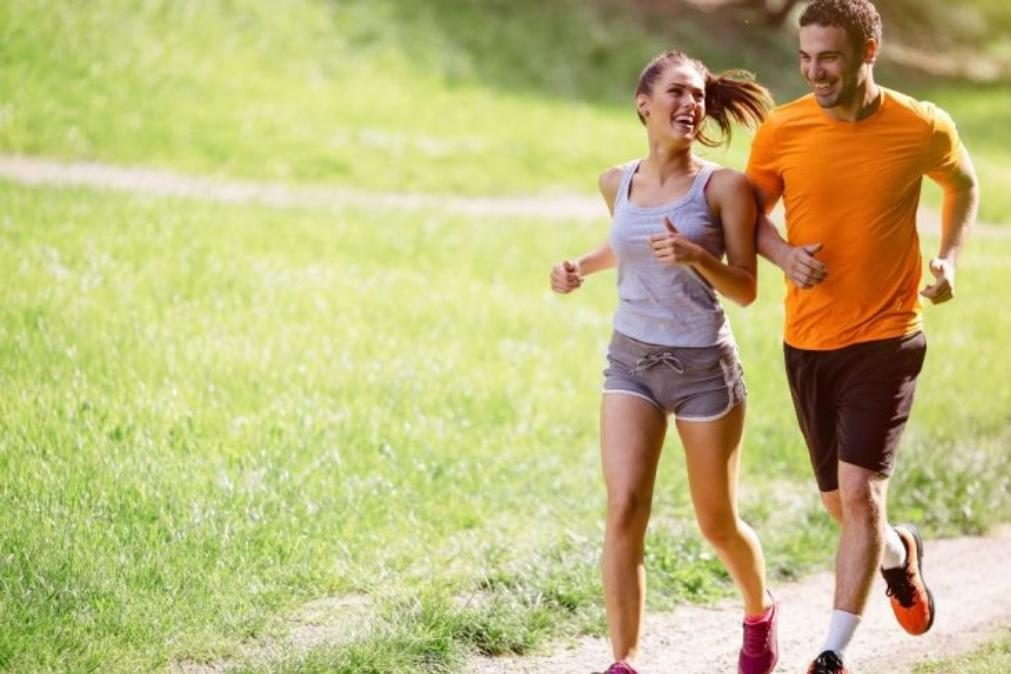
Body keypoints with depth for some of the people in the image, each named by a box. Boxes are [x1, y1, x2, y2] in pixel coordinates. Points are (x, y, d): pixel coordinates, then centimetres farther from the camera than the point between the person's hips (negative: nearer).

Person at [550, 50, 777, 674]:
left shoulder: (724, 186, -11)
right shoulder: (618, 183, 3)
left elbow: (745, 289, -9)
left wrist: (694, 256, -26)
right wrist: (581, 268, 6)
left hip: (704, 366, -3)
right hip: (631, 362, 3)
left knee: (717, 524, 11)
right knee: (625, 511, -13)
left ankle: (760, 613, 42)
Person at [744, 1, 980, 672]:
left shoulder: (923, 129, -8)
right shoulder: (782, 130, -6)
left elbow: (963, 185, 14)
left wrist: (949, 257, -1)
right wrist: (785, 255, -13)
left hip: (885, 339, -3)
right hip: (808, 341, 3)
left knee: (859, 491, -15)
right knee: (841, 503, 15)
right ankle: (899, 552, 48)